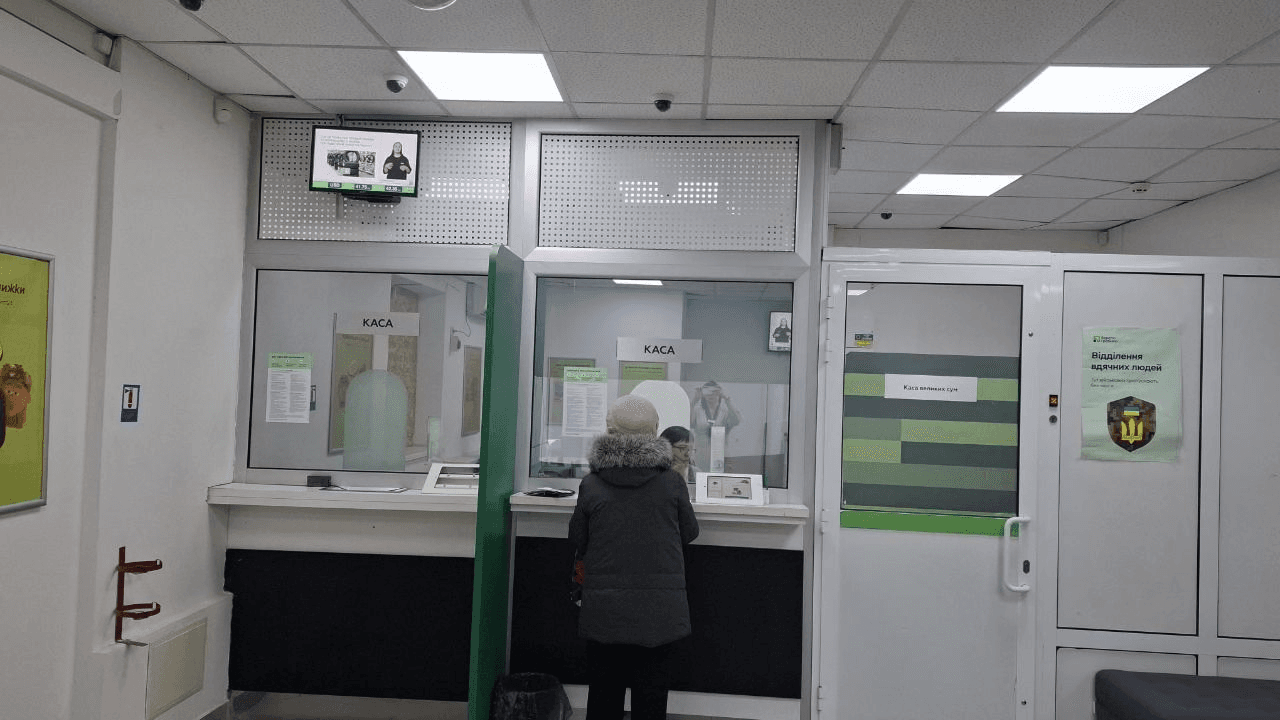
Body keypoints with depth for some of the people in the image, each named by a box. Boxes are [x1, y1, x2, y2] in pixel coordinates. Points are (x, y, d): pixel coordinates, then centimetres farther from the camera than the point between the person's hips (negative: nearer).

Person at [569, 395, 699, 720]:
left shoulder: (591, 485, -5)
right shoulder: (672, 482, -6)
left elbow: (577, 540, 5)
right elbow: (689, 532, 7)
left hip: (604, 612, 1)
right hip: (660, 613, 0)